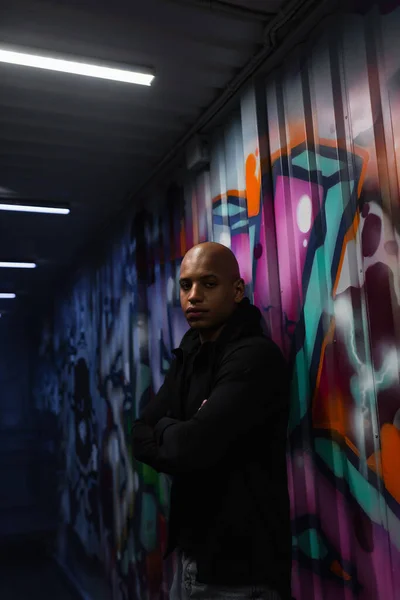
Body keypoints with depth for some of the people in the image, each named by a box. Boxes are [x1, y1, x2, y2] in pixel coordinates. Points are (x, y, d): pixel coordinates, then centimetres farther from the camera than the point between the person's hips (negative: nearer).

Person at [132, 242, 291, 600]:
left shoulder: (256, 357, -19)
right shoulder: (188, 357, 8)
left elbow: (192, 446, -27)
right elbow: (140, 436, 4)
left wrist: (166, 428, -7)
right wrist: (178, 434, -14)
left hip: (240, 569, -7)